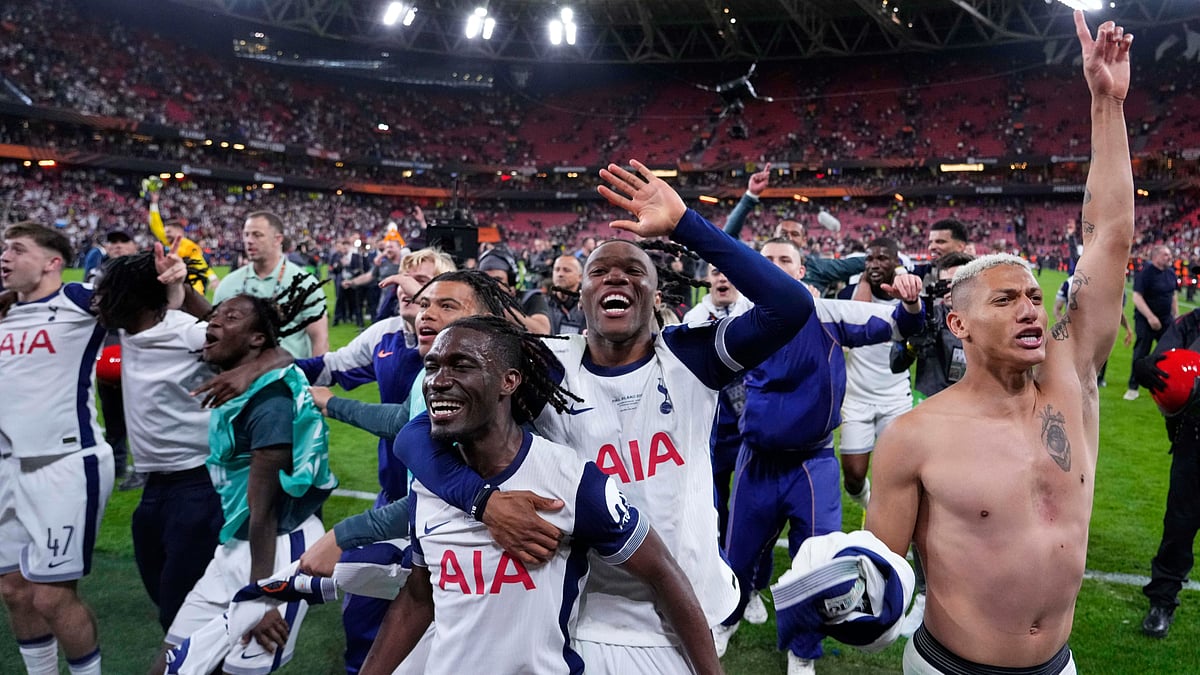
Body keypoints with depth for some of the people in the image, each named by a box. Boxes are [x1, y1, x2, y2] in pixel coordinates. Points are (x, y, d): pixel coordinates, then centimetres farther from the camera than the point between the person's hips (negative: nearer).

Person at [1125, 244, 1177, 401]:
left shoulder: (1170, 272, 6)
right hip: (1146, 321, -6)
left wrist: (1176, 314, 13)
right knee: (1140, 354, -3)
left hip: (1167, 320, 6)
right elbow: (1137, 298, -21)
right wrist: (1150, 317, -27)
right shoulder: (1145, 273, -16)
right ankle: (1133, 388, 7)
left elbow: (1173, 295, 19)